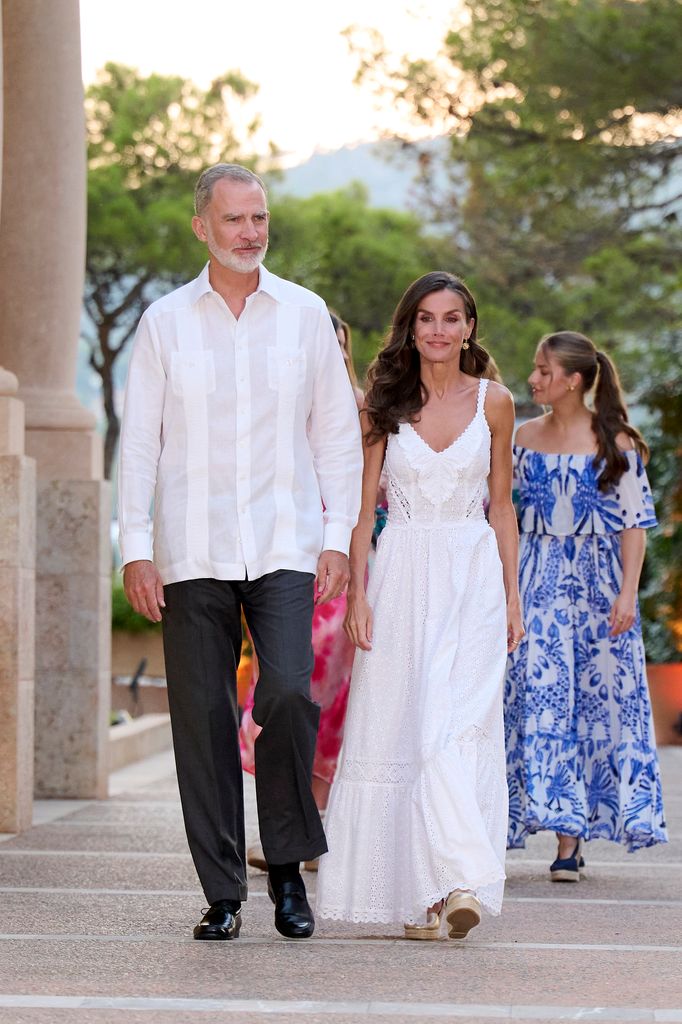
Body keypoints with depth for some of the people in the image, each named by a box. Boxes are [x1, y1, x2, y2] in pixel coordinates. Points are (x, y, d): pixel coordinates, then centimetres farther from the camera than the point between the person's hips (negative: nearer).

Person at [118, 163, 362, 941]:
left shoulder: (304, 313, 7)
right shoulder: (165, 322, 6)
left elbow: (337, 431, 10)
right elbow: (139, 440, 6)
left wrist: (339, 535, 2)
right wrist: (135, 548, -2)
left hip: (285, 547, -1)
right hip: (191, 553, 1)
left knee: (288, 694, -18)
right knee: (202, 721, 0)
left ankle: (288, 868, -1)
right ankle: (222, 894, 9)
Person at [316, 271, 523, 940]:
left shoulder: (494, 402, 6)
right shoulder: (384, 404, 5)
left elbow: (502, 505, 11)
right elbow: (363, 505, 5)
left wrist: (511, 594, 6)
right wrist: (357, 592, -4)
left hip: (473, 580, -1)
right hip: (402, 576, 1)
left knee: (455, 724, -14)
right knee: (397, 727, -1)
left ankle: (460, 880, -18)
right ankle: (414, 893, 4)